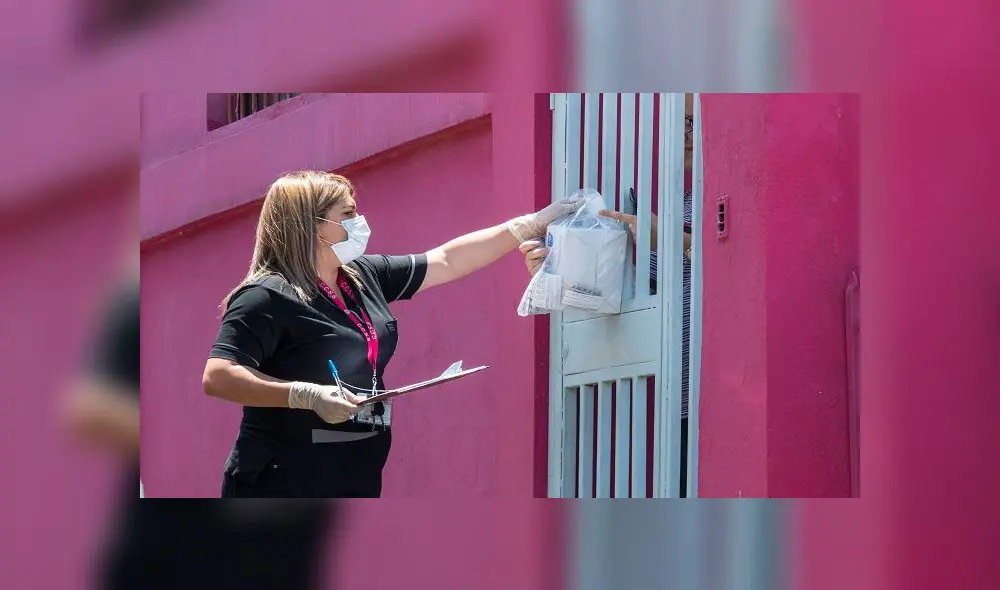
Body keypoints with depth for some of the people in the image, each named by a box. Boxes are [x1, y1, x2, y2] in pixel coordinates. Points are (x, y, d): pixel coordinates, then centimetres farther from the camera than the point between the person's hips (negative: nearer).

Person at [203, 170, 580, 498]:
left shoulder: (364, 277, 12)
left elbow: (448, 261, 21)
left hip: (354, 489, 9)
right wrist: (308, 396, -28)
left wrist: (532, 225, 21)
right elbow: (217, 378, -21)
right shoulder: (268, 298, -14)